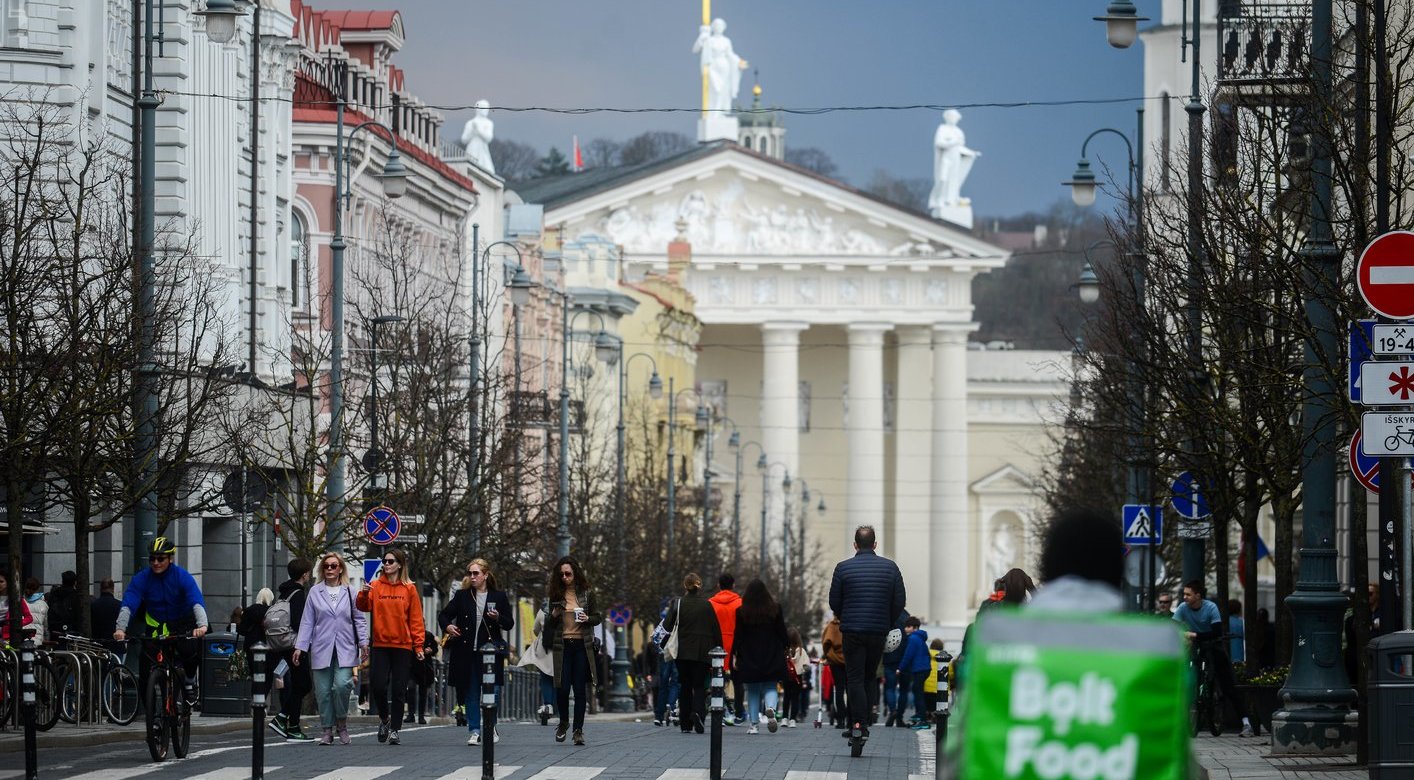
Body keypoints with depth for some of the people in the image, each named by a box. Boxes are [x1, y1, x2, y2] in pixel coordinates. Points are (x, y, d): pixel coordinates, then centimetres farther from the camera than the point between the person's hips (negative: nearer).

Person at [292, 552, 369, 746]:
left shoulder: (350, 592, 7)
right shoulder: (315, 592, 8)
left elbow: (359, 619, 10)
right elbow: (307, 622, 8)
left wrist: (363, 643, 1)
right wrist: (300, 647, 2)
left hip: (345, 650, -1)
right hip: (321, 649, 1)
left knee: (342, 685, -16)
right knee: (323, 691, 0)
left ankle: (341, 723, 5)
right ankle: (327, 730, 10)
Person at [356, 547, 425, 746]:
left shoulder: (409, 589, 3)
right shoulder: (376, 586, 5)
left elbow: (416, 619, 2)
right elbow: (363, 607, -5)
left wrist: (418, 645, -3)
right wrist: (363, 594, -25)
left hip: (402, 646, -1)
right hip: (380, 644, 1)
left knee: (399, 690, 1)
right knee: (378, 686, -6)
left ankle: (394, 730, 8)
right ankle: (384, 718, 20)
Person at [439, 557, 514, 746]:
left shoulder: (499, 597, 5)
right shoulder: (462, 596, 7)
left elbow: (509, 624, 6)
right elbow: (443, 615, 13)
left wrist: (497, 618, -15)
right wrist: (447, 626, -8)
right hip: (467, 651, 1)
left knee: (493, 691, -5)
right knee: (471, 693, 2)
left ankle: (491, 727, 16)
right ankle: (474, 731, 7)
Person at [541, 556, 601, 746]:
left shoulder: (586, 593, 4)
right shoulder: (554, 593, 6)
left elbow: (598, 617, 10)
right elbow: (547, 622, 12)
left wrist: (587, 619, -11)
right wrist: (553, 616, -9)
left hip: (581, 645, 0)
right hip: (562, 646, 0)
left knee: (580, 689, -1)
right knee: (562, 687, -5)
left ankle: (578, 729, 4)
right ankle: (563, 722, 21)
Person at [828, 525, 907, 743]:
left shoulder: (843, 568, -3)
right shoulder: (890, 567, 2)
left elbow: (834, 602, 0)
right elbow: (900, 601, 2)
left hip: (852, 631, -2)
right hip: (878, 632, 2)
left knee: (855, 678, 0)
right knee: (869, 676, 14)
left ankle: (858, 723, -11)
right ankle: (864, 722, 9)